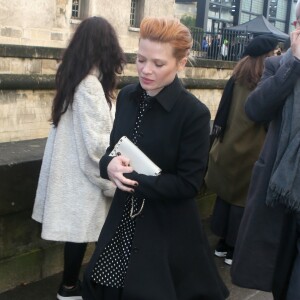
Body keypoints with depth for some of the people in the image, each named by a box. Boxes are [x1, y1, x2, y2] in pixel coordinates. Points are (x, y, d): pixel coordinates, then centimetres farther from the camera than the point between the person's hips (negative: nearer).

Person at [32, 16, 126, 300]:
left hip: (72, 165, 9)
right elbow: (96, 143, -22)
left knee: (77, 230, 16)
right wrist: (114, 181, -12)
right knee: (79, 231, 5)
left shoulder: (73, 77, 7)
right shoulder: (90, 85, -21)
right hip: (82, 170, -9)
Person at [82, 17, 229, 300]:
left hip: (167, 230, -5)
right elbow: (113, 148, 8)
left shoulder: (194, 113, -18)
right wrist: (110, 163, -15)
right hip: (123, 220, 6)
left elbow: (188, 184, -16)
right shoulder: (127, 96, -1)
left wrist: (133, 180, -22)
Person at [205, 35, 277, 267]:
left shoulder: (238, 75, 6)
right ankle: (233, 249, 11)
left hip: (229, 145, 7)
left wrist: (220, 133, 14)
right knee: (244, 198, 3)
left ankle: (222, 244, 24)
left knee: (226, 193, 14)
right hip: (252, 149, -6)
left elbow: (225, 108, 8)